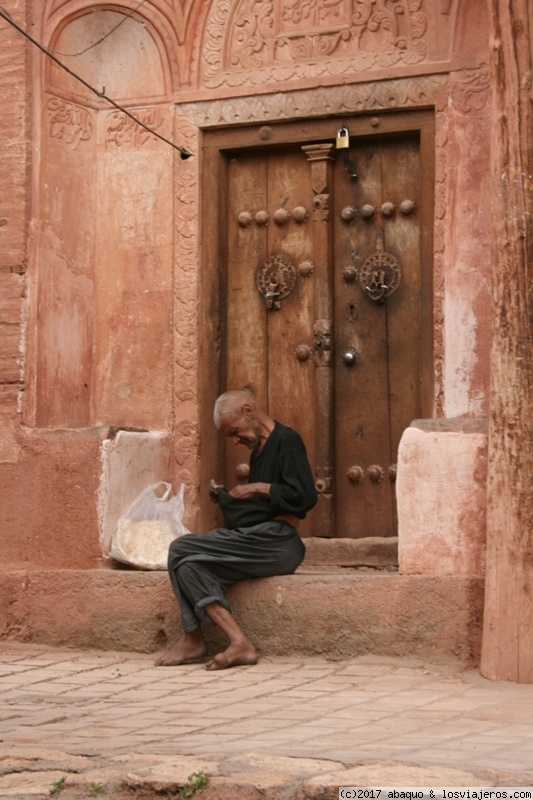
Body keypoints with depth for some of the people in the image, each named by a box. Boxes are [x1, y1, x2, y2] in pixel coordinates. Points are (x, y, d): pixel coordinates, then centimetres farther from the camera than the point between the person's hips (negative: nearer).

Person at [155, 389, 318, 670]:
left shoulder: (286, 440, -4)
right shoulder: (258, 449, 24)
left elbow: (304, 497, -16)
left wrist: (259, 488, -8)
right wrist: (227, 497, 12)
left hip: (275, 540, -9)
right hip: (259, 542, 9)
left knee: (182, 550, -15)